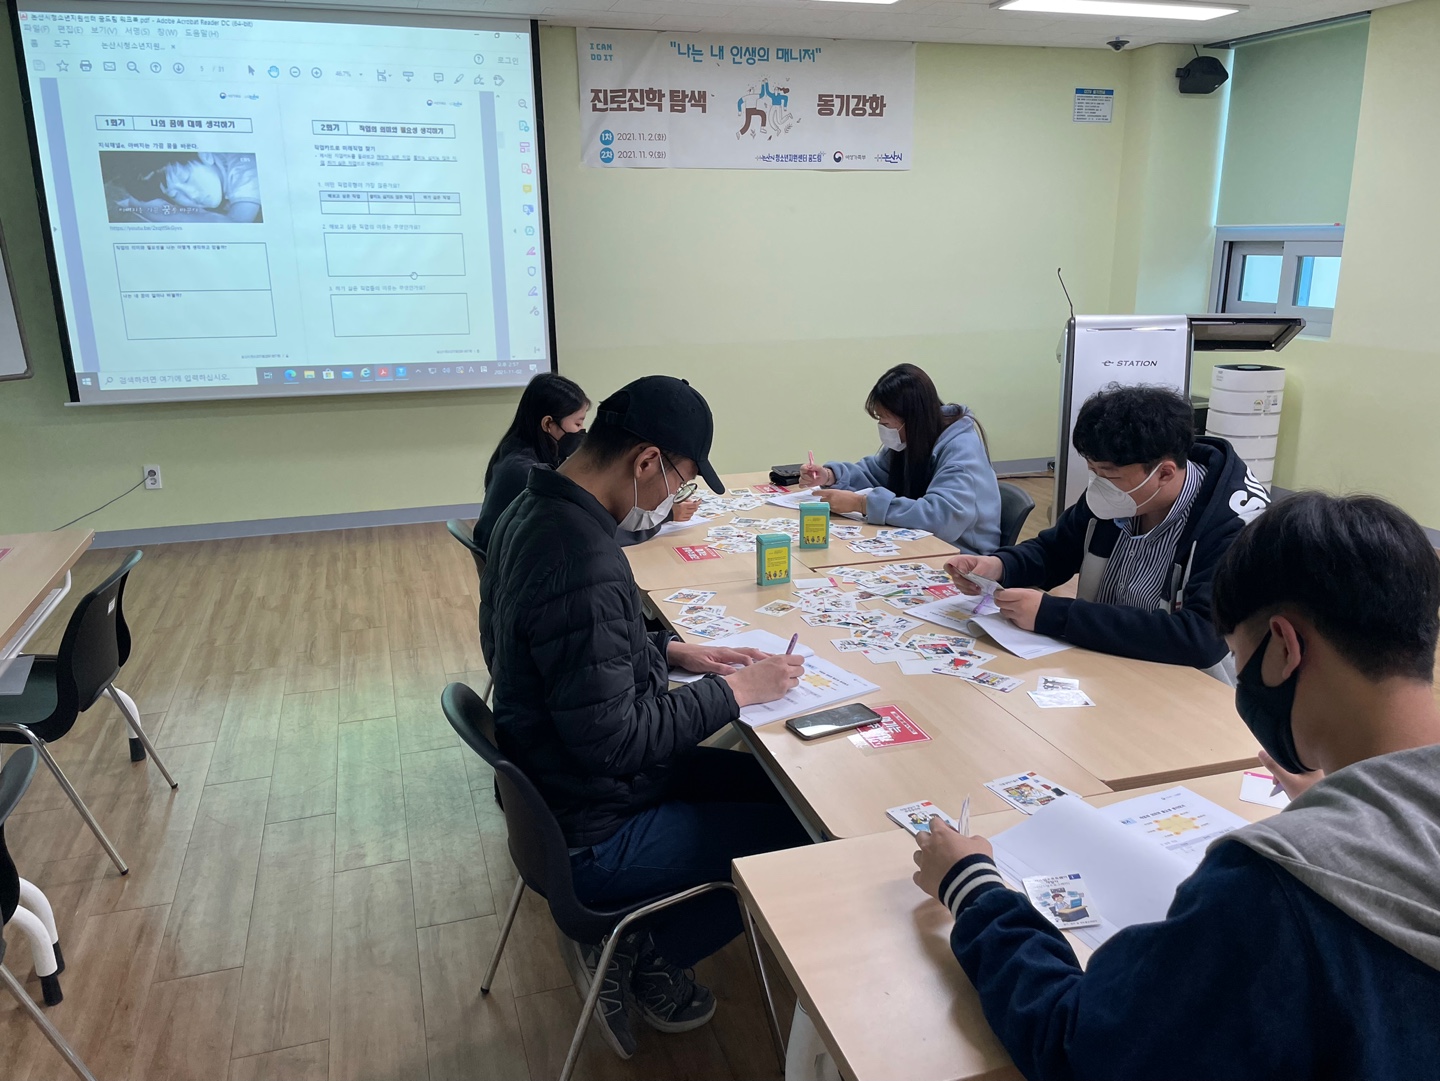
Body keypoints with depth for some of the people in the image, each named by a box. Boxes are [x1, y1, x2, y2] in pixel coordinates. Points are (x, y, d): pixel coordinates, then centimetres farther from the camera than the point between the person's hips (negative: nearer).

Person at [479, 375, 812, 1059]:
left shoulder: (533, 511, -1)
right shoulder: (583, 564, -33)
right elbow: (615, 739, -28)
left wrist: (671, 652, 5)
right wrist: (733, 691, -17)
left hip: (552, 783, 9)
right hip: (591, 839, -9)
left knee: (770, 783, 15)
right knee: (803, 832, -2)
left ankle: (631, 947, 18)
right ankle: (639, 957, 13)